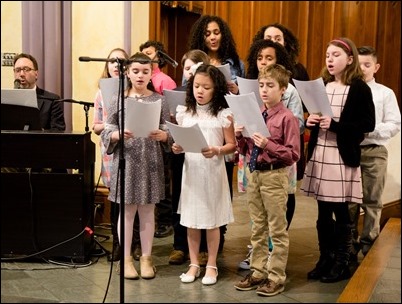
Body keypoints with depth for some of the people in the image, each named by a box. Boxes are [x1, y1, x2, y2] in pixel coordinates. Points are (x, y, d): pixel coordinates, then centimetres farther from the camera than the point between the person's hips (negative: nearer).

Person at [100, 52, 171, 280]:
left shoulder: (160, 100, 4)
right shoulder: (118, 100, 3)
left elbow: (169, 133, 2)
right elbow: (107, 132, 1)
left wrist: (162, 135, -20)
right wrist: (119, 134, -19)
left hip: (151, 162, 1)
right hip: (126, 161, 0)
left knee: (147, 210, 9)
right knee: (127, 210, 5)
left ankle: (146, 257, 20)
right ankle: (126, 258, 17)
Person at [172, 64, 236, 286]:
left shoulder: (223, 114, -5)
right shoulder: (184, 113, 5)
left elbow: (232, 145, -4)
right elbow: (180, 141, 10)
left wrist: (217, 150, -22)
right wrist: (177, 148, -11)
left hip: (213, 172, -3)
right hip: (191, 170, 3)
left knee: (212, 220, 7)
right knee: (191, 220, 9)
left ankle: (211, 265, 21)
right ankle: (194, 264, 23)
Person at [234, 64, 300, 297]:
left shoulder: (287, 118, -11)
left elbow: (293, 154, -14)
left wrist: (268, 144, -23)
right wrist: (240, 135, -4)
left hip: (274, 176, -7)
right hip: (254, 173, 7)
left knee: (277, 230, 5)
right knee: (257, 227, 17)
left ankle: (276, 277, 16)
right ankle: (258, 272, 29)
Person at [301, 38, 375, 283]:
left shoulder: (359, 88, -5)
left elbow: (368, 124, -12)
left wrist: (334, 125, -21)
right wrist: (310, 121, 0)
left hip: (343, 157, -5)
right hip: (319, 154, 6)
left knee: (341, 211, 2)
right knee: (323, 211, 11)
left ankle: (342, 263, 15)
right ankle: (325, 259, 22)